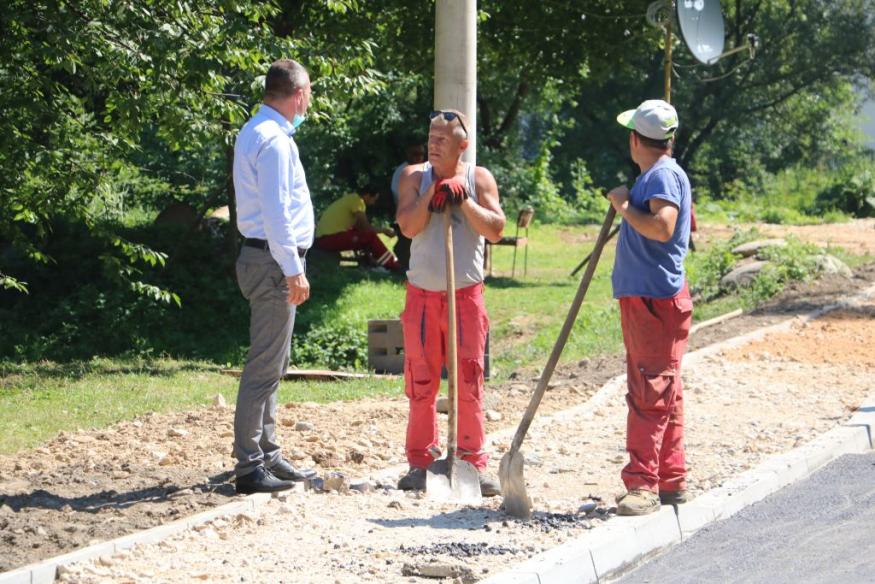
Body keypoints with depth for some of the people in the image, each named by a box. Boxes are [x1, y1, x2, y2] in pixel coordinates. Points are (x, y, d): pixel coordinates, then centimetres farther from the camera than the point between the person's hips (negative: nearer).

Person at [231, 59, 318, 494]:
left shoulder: (257, 132, 16)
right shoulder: (274, 140, -16)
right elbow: (276, 212, -21)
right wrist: (293, 270, -21)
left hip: (266, 258, 11)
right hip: (273, 261, -11)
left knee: (271, 364, 17)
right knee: (265, 367, -9)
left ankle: (268, 455, 25)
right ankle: (250, 466, -7)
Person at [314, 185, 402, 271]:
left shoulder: (352, 199, 18)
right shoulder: (357, 201, -10)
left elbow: (359, 227, 19)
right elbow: (366, 227, -12)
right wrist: (384, 231, 1)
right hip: (331, 238, -10)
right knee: (370, 236, -14)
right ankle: (394, 266, -8)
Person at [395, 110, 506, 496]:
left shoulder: (478, 178, 4)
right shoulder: (415, 177, 4)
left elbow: (496, 230, -6)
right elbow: (408, 227, -10)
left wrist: (464, 201, -15)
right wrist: (432, 193, -16)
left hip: (466, 294, 0)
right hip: (423, 294, 0)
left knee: (470, 383, -1)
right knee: (421, 383, 3)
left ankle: (474, 464, 6)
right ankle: (420, 463, 11)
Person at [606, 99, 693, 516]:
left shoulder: (663, 175, -14)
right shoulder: (656, 175, 19)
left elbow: (663, 227, -29)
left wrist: (624, 205, -17)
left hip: (656, 298, -11)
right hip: (641, 296, 11)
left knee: (650, 392, -12)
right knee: (661, 393, 14)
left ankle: (643, 484, -14)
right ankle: (671, 481, 20)